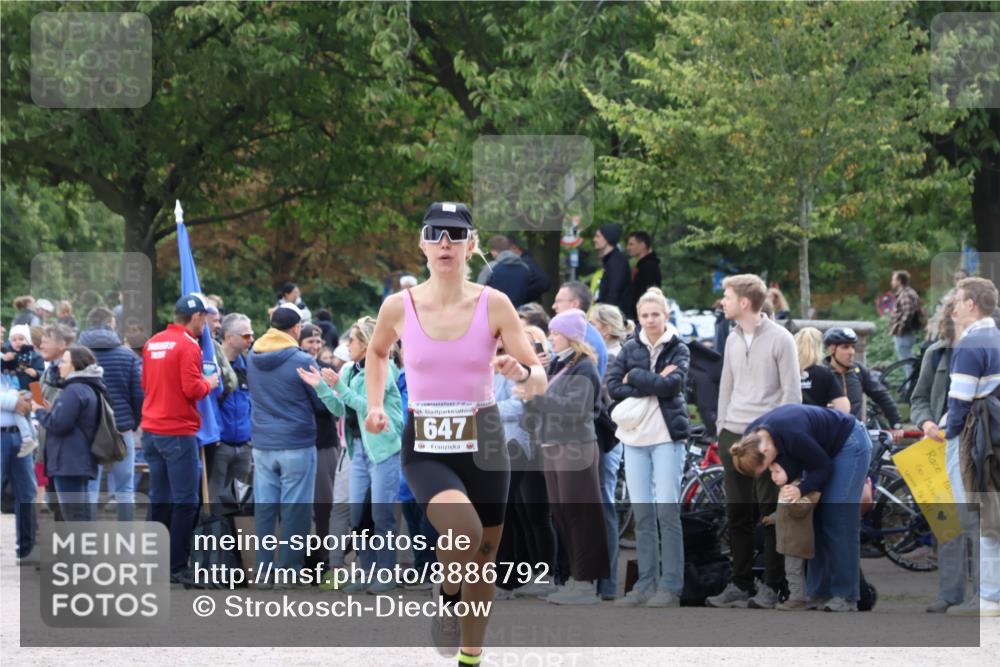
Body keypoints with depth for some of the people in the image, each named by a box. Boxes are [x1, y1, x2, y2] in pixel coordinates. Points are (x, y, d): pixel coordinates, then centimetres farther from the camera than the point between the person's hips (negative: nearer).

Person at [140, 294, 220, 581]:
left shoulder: (152, 343, 11)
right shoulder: (188, 345, -12)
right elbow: (192, 389, -19)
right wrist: (209, 384, 1)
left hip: (151, 430, 8)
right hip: (179, 432, -8)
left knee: (159, 499, 13)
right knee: (185, 501, -4)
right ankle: (177, 567, -5)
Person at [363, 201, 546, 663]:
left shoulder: (494, 305, -6)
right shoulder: (400, 307, -5)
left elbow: (539, 382, -5)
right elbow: (378, 352, 19)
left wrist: (523, 373, -27)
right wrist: (375, 405, 7)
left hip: (483, 443, 2)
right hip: (425, 447, -2)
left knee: (483, 562, 8)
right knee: (462, 529, -31)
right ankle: (447, 595, 1)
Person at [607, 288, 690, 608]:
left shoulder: (679, 349, 3)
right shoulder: (630, 348, 11)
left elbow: (672, 384, -14)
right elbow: (613, 386, -2)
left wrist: (634, 378, -7)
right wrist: (653, 385, -10)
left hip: (668, 437, -4)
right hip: (635, 437, 4)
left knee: (667, 512, -8)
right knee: (642, 515, 5)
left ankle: (670, 587, -6)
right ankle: (646, 584, 9)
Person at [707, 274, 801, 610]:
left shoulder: (779, 339, -7)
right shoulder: (733, 339, 13)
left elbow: (791, 391, -8)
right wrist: (721, 428, 15)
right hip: (734, 435, 6)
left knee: (771, 512, -2)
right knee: (737, 513, 6)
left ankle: (771, 586, 2)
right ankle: (741, 584, 11)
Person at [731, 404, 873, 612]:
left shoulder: (793, 435, -39)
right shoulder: (752, 437, -16)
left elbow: (824, 467, -25)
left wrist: (801, 490, -35)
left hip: (849, 444, -8)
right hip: (822, 448, 8)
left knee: (838, 520, -12)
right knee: (813, 521, 3)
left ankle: (846, 596, -9)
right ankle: (818, 593, 5)